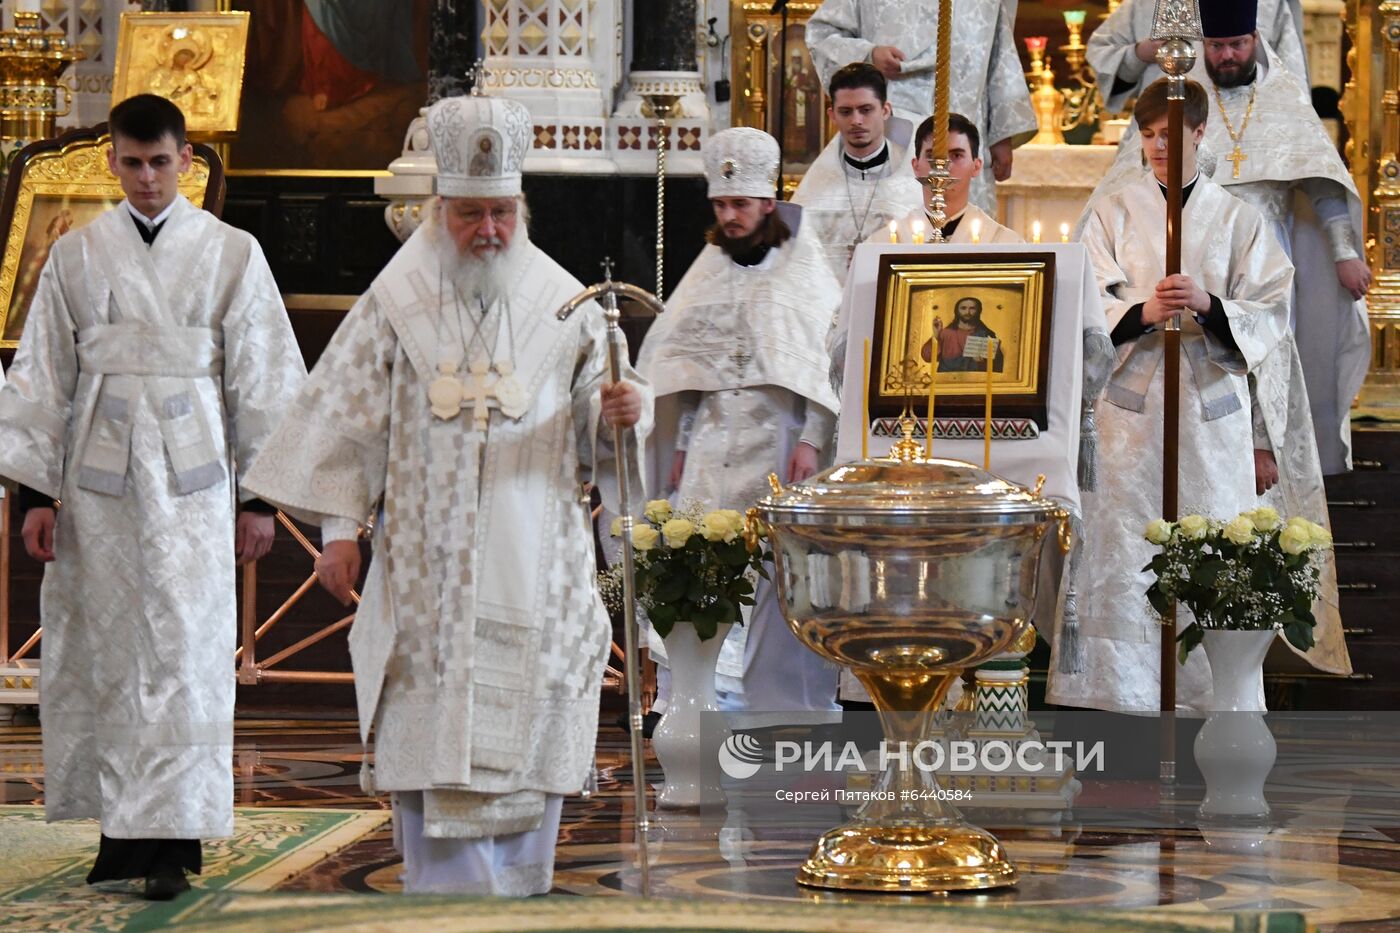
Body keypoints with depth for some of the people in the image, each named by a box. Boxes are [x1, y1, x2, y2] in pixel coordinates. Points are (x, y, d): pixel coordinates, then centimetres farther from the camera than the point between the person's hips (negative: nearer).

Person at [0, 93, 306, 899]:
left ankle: (173, 836, -8)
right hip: (97, 483, 2)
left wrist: (260, 497, 1)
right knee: (104, 651, 1)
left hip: (192, 478, -2)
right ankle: (125, 825, 9)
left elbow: (263, 382, 5)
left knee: (184, 649, -7)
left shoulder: (232, 256, 4)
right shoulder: (76, 258, 8)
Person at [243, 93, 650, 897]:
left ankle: (519, 898, 14)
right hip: (427, 570, -1)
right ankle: (451, 902, -1)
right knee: (436, 741, -5)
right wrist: (339, 525, -1)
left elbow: (597, 435, 7)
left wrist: (621, 412, -16)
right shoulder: (397, 303, 2)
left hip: (534, 571, 1)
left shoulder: (562, 304, 5)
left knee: (527, 736, 3)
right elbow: (351, 416, 4)